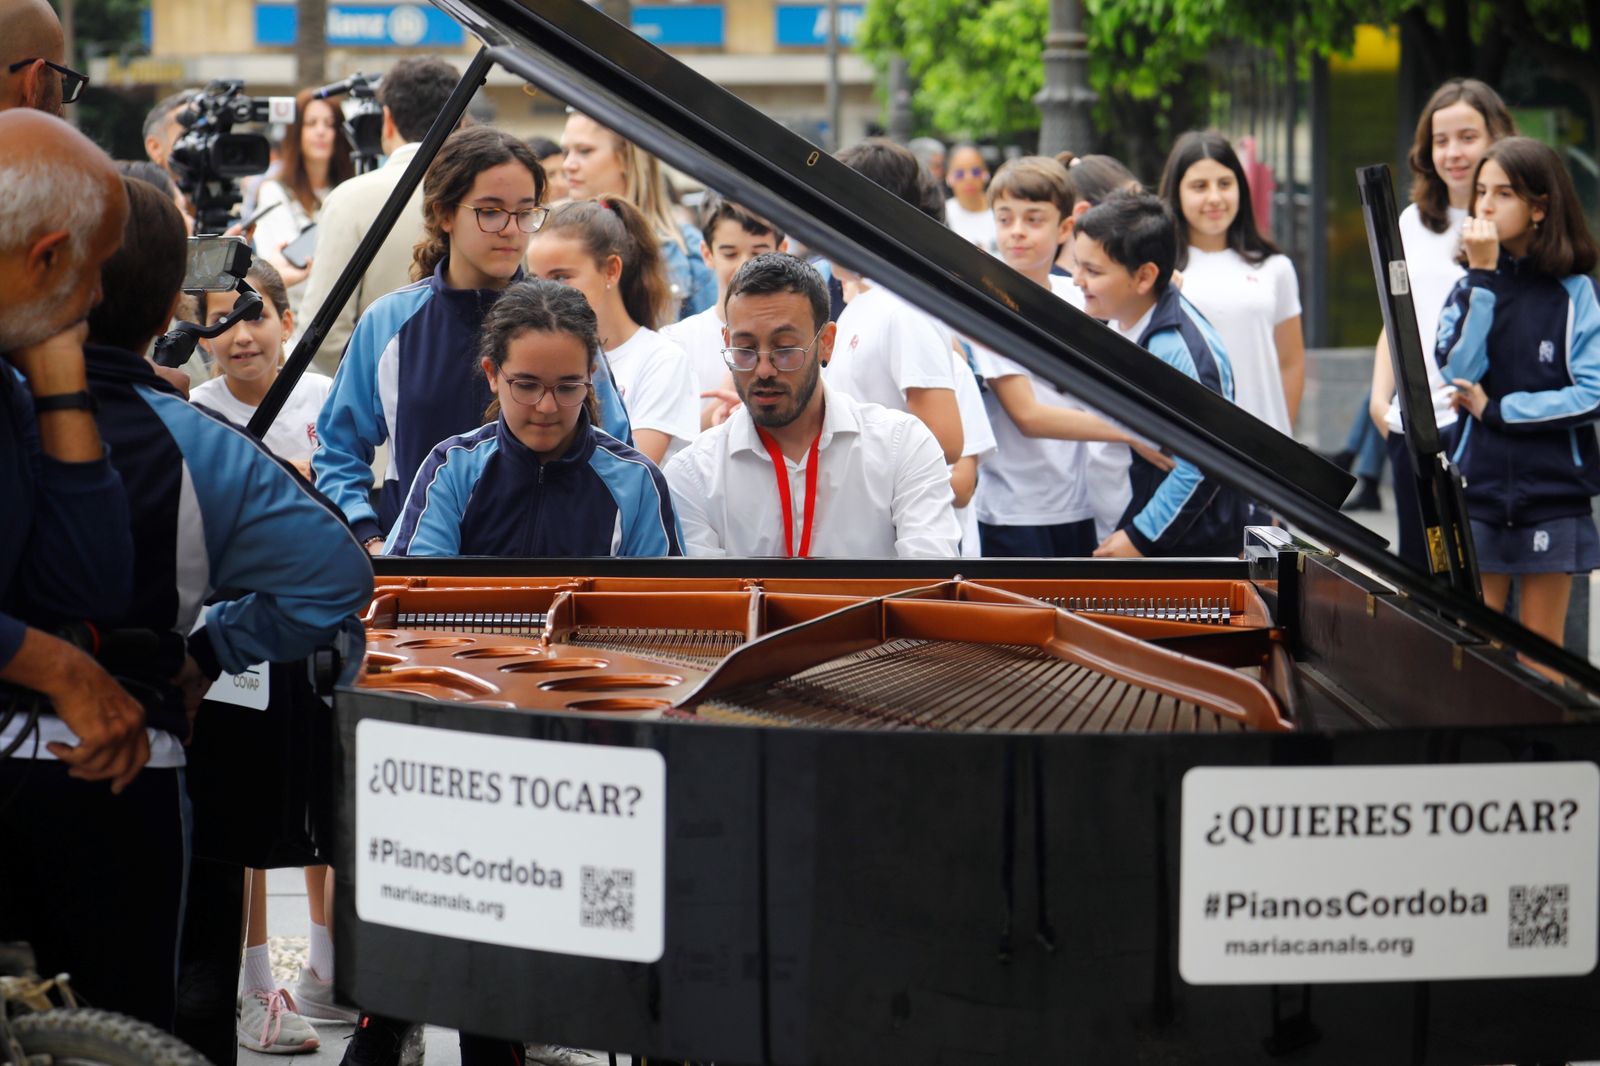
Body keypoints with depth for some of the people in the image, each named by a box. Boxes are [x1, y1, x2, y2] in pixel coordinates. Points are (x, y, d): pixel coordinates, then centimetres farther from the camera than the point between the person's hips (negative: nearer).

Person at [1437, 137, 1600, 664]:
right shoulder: (1470, 288, 6)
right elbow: (1456, 371, -10)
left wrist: (1496, 409, -10)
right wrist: (1483, 277, -11)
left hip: (1553, 496, -2)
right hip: (1480, 487, 2)